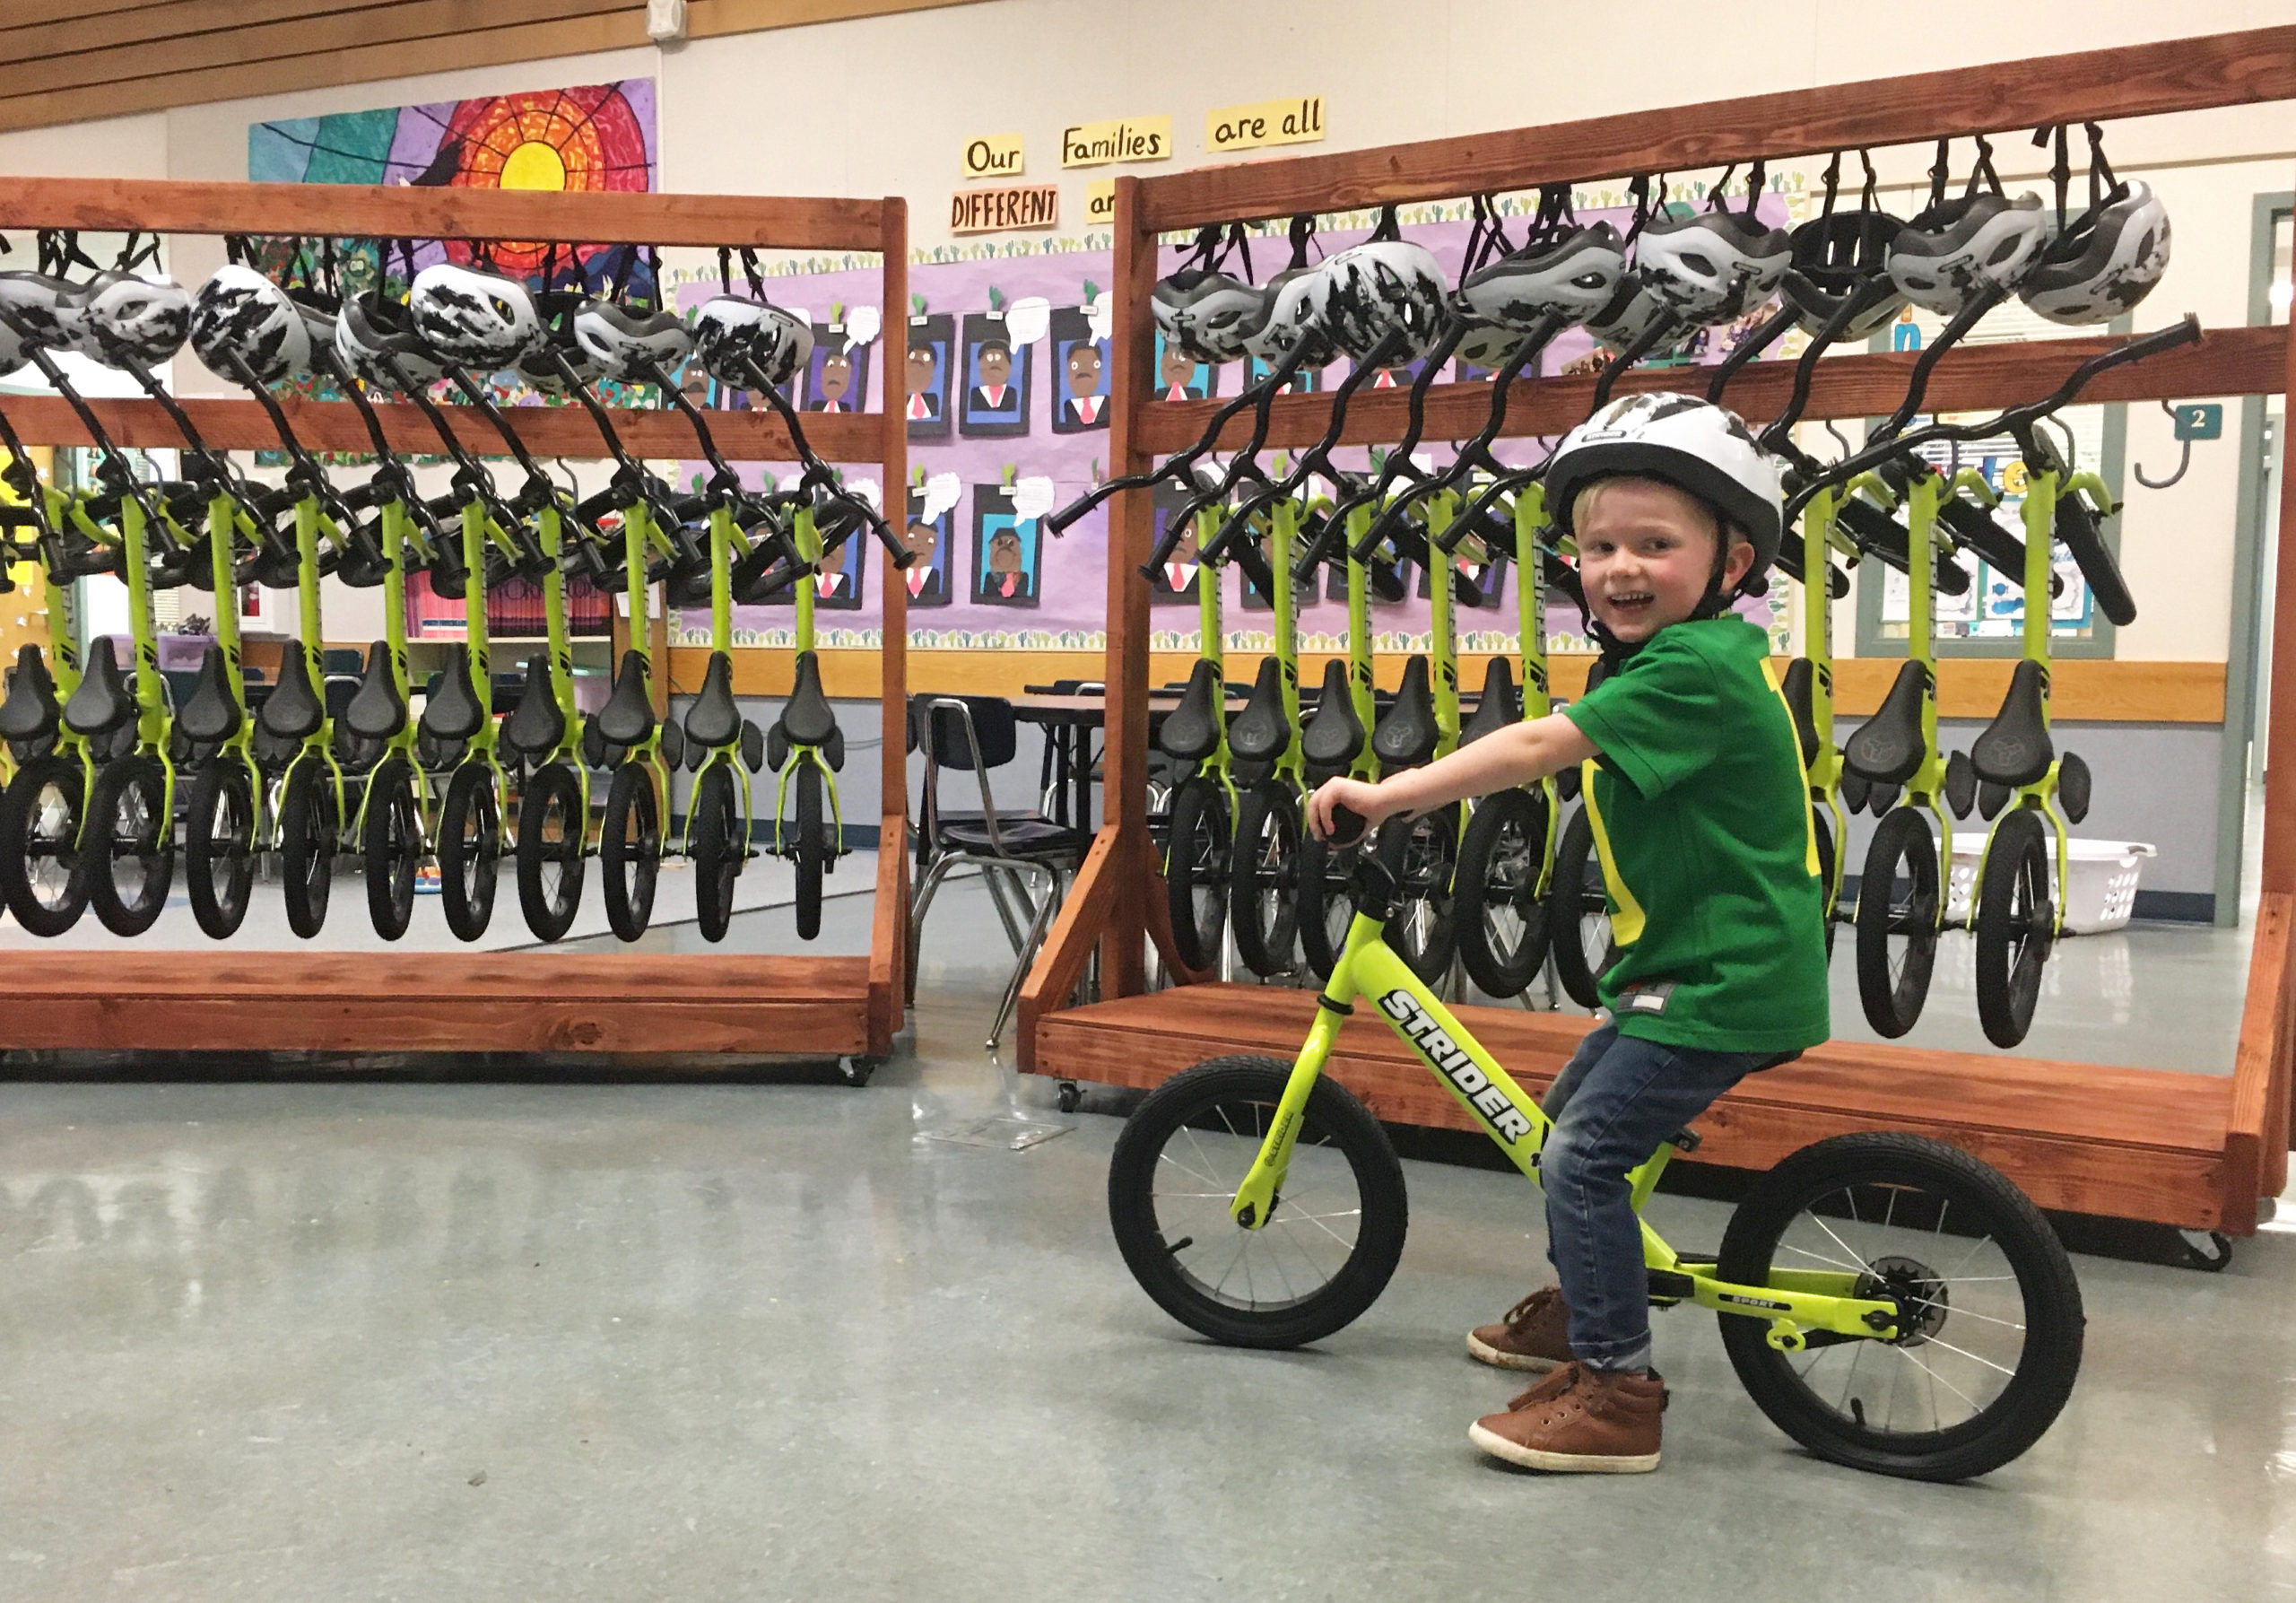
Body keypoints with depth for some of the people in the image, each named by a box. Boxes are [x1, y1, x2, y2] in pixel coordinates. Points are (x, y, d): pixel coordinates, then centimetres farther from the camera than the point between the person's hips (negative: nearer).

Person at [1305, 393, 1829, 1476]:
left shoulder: (1693, 667, -22)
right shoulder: (1698, 657, 11)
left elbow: (1540, 749, -29)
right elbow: (1569, 762, 17)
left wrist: (1387, 795, -28)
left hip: (1727, 980, -11)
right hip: (1693, 963, 11)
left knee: (1582, 1153, -12)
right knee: (1571, 1109, 22)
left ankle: (1615, 1390, -1)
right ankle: (1577, 1301, 41)